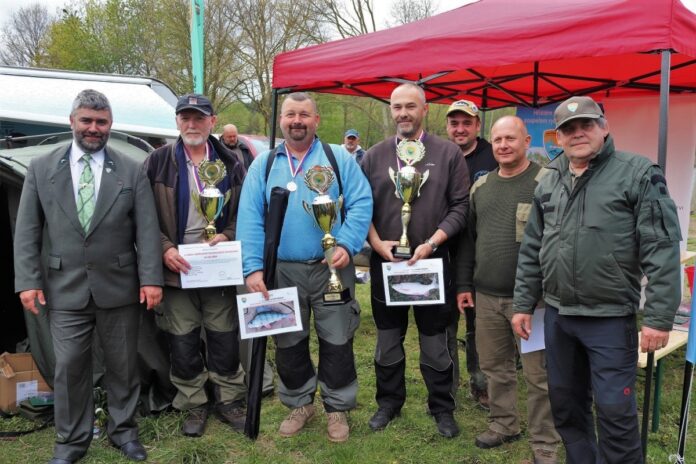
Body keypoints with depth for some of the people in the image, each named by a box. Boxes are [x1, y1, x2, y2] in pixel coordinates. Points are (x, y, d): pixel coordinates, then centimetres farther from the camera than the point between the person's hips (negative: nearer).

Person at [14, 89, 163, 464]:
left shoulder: (132, 171, 1)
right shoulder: (41, 168, 4)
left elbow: (147, 229, -2)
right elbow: (27, 231, 3)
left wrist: (151, 279, -9)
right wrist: (28, 280, -4)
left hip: (119, 288, 0)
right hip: (65, 289, 1)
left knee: (123, 365, 12)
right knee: (69, 367, 8)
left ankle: (123, 429, 31)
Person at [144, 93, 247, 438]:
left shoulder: (230, 164, 5)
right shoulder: (158, 162, 1)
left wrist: (227, 236, -10)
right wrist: (164, 249, -12)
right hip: (177, 268, 0)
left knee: (225, 340, 9)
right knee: (182, 344, 8)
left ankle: (229, 400, 27)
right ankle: (194, 405, 26)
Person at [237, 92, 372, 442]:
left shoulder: (339, 158, 2)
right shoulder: (263, 165, 6)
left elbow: (361, 203, -6)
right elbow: (250, 218, -3)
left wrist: (346, 245, -20)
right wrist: (253, 267, -13)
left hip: (331, 267, -2)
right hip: (282, 270, 2)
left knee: (336, 342, 7)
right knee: (289, 344, 14)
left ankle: (337, 408, 26)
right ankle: (299, 403, 35)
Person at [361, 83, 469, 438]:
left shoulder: (448, 153, 0)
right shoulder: (374, 156, 6)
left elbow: (460, 205, -4)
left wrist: (432, 243, -13)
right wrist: (377, 242, -9)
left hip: (432, 262, -2)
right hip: (385, 261, 2)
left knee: (435, 341, 9)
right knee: (387, 340, 14)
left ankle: (442, 408, 26)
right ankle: (388, 403, 32)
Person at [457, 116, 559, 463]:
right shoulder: (480, 186, 11)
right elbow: (468, 238, 15)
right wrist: (464, 284, 12)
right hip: (486, 296, 5)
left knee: (538, 374, 3)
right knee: (495, 366, 16)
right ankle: (503, 424, 35)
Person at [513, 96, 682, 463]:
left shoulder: (638, 174, -7)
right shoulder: (548, 182, 9)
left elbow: (662, 250, -12)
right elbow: (531, 249, 13)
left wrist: (659, 317, -16)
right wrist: (523, 304, 11)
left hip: (610, 318, -5)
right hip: (557, 315, 6)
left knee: (615, 410, 2)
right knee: (565, 403, 17)